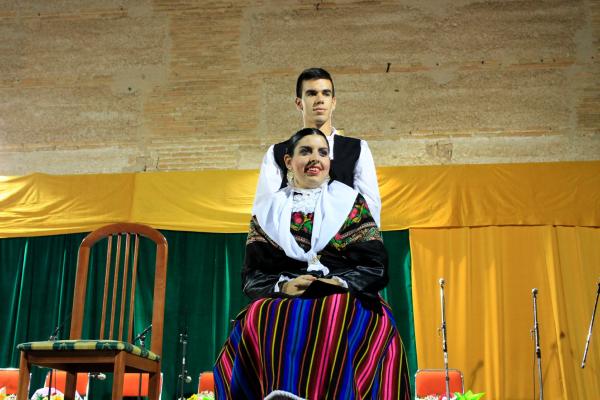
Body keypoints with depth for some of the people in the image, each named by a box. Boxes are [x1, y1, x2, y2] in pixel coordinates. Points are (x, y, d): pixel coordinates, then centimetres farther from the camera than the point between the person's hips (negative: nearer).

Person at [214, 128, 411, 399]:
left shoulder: (350, 203, 14)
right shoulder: (269, 210, 17)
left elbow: (377, 267, 6)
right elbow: (251, 276, 9)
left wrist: (341, 283, -13)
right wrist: (283, 286, -12)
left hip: (345, 300, 0)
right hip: (280, 303, 1)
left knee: (337, 318, -36)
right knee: (259, 319, -33)